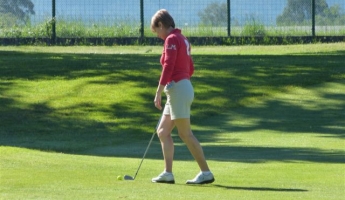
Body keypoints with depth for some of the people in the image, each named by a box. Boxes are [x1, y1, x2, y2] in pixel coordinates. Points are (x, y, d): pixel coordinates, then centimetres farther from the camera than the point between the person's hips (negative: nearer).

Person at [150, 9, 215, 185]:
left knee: (185, 134, -7)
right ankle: (168, 173, 7)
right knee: (163, 131, 10)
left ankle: (206, 173, -5)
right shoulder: (182, 39, 16)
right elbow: (190, 68, 22)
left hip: (178, 90, -10)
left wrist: (158, 93, -19)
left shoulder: (171, 39, -12)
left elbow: (168, 67, -20)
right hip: (180, 89, 10)